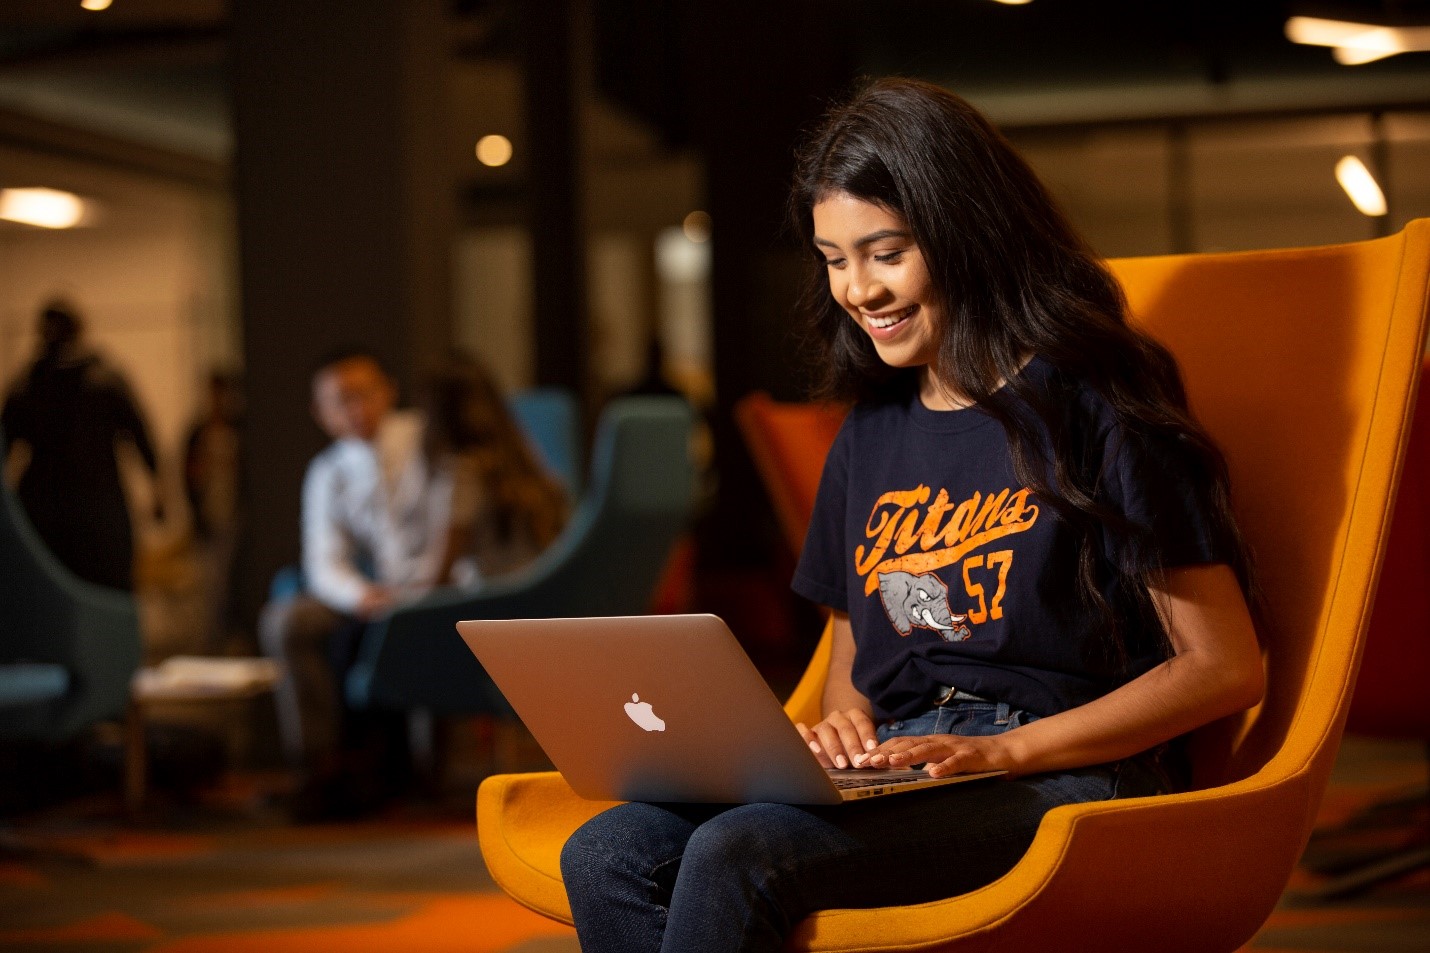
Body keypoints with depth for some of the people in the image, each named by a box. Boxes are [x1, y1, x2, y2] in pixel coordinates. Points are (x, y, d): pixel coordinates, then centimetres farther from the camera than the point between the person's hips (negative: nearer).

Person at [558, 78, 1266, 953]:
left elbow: (1227, 668, -5)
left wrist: (1003, 751, -12)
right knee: (606, 858, -21)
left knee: (734, 856, -32)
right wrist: (842, 730, 2)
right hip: (889, 778, 6)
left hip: (1059, 776, -6)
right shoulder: (870, 438, 18)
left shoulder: (1093, 409, -2)